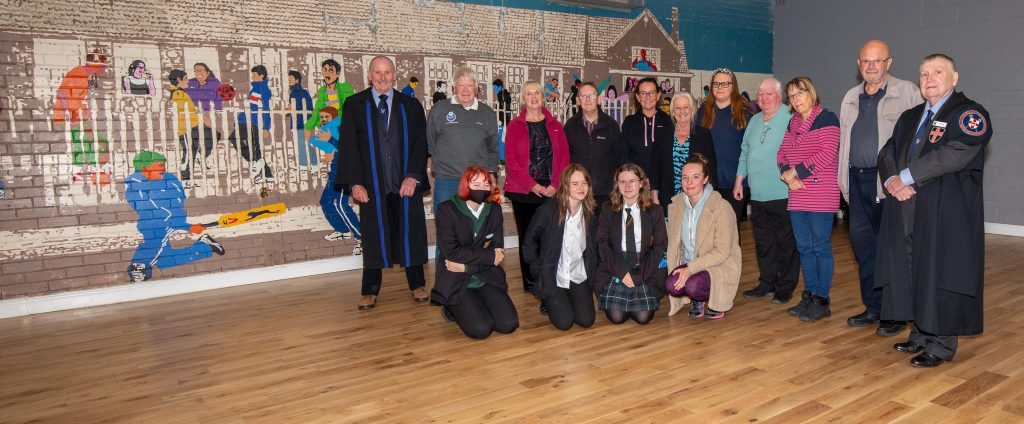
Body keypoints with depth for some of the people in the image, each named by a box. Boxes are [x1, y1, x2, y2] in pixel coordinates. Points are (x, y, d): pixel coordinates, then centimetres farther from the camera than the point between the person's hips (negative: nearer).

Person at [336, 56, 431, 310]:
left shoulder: (411, 106, 7)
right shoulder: (354, 105, 4)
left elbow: (421, 143, 3)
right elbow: (348, 145, -1)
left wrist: (413, 175, -11)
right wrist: (355, 182, -10)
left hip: (406, 183, 1)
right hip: (371, 184, -1)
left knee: (410, 233, 7)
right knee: (374, 235, 6)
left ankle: (417, 285, 21)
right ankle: (370, 291, 16)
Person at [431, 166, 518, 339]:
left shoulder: (494, 210, 2)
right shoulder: (447, 210, -10)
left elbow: (498, 251, -2)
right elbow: (451, 252, -18)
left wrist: (467, 266, -16)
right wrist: (489, 256, -17)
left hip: (487, 278, 4)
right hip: (456, 283, -4)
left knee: (509, 324, -12)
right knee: (480, 329, -20)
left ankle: (475, 307, 16)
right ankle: (452, 310, 11)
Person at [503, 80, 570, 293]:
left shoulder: (554, 125, 9)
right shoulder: (515, 126, 2)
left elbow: (564, 157, 5)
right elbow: (511, 160, -4)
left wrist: (555, 185, -7)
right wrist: (533, 185, -11)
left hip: (551, 192, 2)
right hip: (523, 192, -1)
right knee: (527, 236, 4)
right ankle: (529, 282, 15)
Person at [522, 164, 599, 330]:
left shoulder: (590, 213, -1)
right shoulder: (548, 209, -15)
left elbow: (593, 247, 11)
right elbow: (529, 243, -7)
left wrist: (591, 273, 4)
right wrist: (539, 272, -8)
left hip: (579, 276, 4)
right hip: (553, 276, -4)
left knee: (586, 320, -7)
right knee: (564, 322, -12)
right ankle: (548, 300, 20)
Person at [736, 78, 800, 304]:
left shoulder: (790, 120, -7)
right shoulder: (754, 121, 16)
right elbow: (744, 153, 21)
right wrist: (739, 182, 18)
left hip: (782, 194, -6)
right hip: (757, 195, 7)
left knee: (786, 242, 3)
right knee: (763, 243, 13)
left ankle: (786, 286, 13)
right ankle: (767, 283, 24)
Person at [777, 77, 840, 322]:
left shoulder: (827, 119, -5)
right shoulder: (793, 122, 17)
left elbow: (827, 155, -16)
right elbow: (782, 154, 14)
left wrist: (796, 170, -12)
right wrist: (788, 176, -5)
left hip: (821, 197, -7)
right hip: (797, 197, 7)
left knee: (821, 247, -2)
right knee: (804, 247, 11)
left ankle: (821, 300, 5)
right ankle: (809, 295, 21)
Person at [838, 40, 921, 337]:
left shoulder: (907, 92, -1)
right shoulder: (851, 97, 17)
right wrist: (842, 177, 13)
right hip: (857, 180, 6)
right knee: (863, 244, 9)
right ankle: (874, 307, 21)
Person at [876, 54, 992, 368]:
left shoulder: (969, 114, -4)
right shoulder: (909, 117, 19)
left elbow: (955, 154, -19)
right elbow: (887, 153, 12)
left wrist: (906, 177, -16)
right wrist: (892, 181, -9)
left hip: (946, 215, -7)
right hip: (907, 214, 7)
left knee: (940, 277, -3)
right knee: (910, 275, 11)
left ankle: (940, 346, 7)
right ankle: (920, 335, 24)